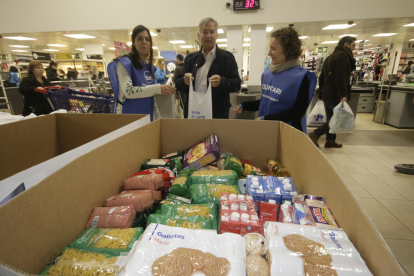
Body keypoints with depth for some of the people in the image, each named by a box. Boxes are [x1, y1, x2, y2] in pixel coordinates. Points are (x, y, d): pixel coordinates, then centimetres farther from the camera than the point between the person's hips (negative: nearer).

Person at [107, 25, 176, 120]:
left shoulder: (151, 66, 10)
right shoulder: (125, 63, -9)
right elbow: (128, 91, -22)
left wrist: (157, 117, 12)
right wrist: (158, 88, -26)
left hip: (148, 116, 6)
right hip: (128, 117, -6)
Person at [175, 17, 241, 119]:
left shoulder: (227, 57, 2)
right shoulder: (190, 58, 11)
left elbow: (237, 84, -3)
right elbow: (178, 85, 8)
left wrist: (221, 82, -22)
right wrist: (185, 81, -14)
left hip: (218, 115, -2)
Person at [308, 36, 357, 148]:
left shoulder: (330, 57, 21)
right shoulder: (343, 55, -9)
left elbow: (322, 77, 21)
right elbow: (340, 77, -22)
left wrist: (321, 94, 23)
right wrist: (343, 94, -26)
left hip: (327, 93, 10)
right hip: (335, 94, -9)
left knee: (331, 118, 14)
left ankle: (330, 141, 20)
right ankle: (315, 134, -9)